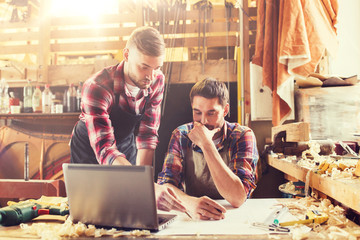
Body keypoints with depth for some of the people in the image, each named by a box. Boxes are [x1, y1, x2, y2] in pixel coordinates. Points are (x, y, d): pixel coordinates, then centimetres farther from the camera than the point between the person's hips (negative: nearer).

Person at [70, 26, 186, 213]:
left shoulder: (156, 81, -18)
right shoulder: (96, 88, -34)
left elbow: (147, 134, -14)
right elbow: (104, 150, -43)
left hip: (127, 147, 4)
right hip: (90, 151, -3)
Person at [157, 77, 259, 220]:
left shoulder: (243, 136, -9)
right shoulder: (181, 135, -2)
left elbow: (238, 198, -21)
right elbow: (164, 186, -12)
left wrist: (206, 144, -25)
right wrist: (190, 202, -33)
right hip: (192, 218, 2)